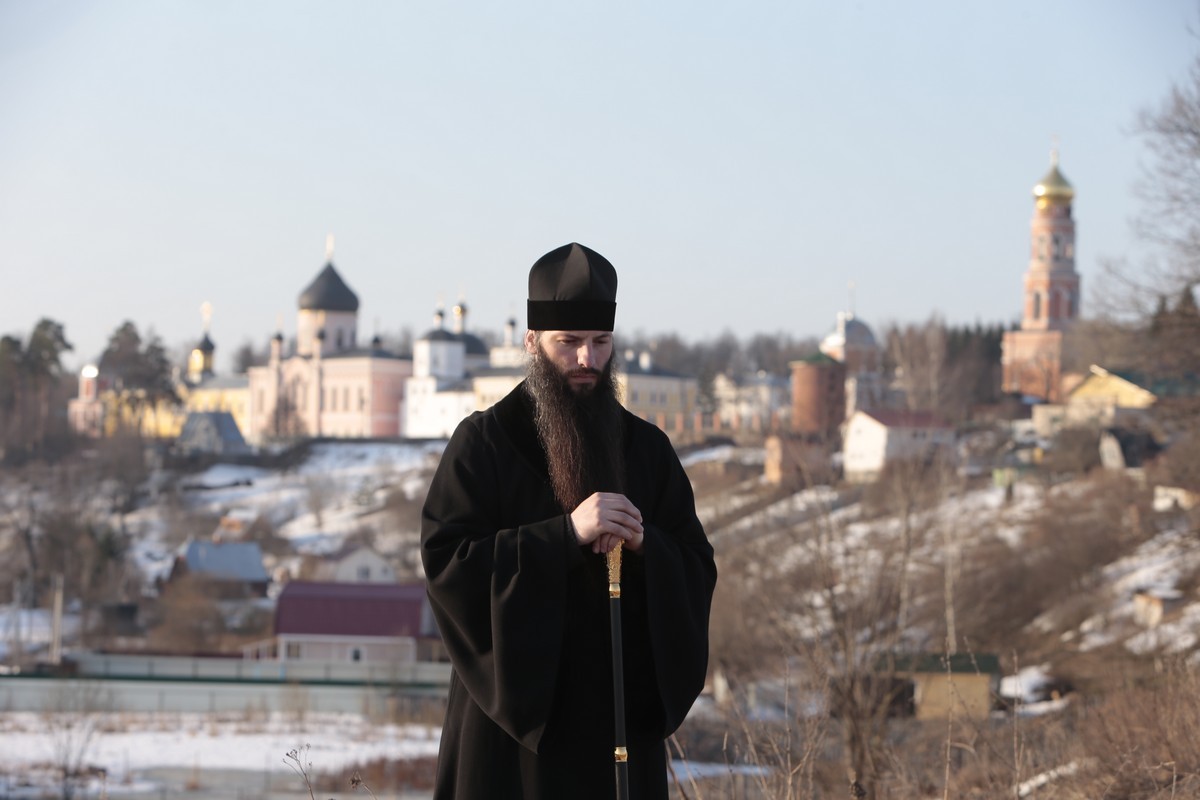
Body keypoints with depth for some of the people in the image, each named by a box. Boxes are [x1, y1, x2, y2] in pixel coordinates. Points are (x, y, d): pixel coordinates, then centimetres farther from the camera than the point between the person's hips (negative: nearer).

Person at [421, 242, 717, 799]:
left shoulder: (646, 449, 11)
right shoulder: (483, 443, -1)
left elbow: (698, 574, 8)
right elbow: (444, 561, -12)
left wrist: (644, 545, -14)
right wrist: (566, 534, -20)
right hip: (513, 717, -3)